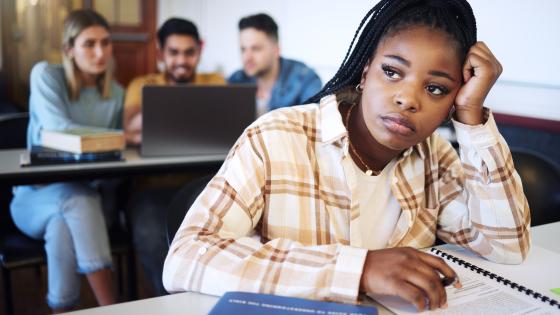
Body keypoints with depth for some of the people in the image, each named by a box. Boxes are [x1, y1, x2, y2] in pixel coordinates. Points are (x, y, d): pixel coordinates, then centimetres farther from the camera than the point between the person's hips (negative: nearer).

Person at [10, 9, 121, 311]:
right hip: (36, 196, -2)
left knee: (62, 228, -34)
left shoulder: (116, 94, 7)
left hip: (87, 197, 3)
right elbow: (58, 129, -20)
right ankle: (112, 310, -37)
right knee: (78, 199, -37)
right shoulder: (45, 75, -4)